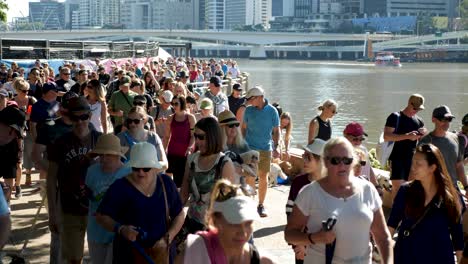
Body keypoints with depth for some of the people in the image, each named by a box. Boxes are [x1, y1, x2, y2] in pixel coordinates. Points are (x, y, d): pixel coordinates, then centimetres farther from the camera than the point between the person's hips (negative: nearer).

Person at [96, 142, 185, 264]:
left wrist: (167, 239, -7)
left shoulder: (166, 183, 1)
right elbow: (101, 216, -3)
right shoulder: (120, 187, -8)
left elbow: (179, 215, 8)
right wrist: (120, 229, -21)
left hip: (160, 253, 3)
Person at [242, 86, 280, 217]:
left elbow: (276, 130, 2)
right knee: (249, 177, -1)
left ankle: (261, 205, 16)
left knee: (263, 177, 5)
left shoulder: (272, 111, -3)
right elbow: (244, 127, 10)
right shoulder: (249, 110, 1)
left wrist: (276, 146, -7)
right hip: (250, 148, 0)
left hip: (266, 149, 0)